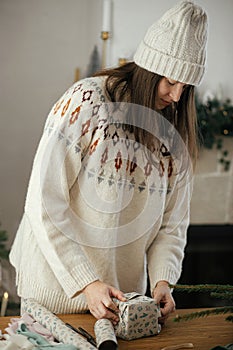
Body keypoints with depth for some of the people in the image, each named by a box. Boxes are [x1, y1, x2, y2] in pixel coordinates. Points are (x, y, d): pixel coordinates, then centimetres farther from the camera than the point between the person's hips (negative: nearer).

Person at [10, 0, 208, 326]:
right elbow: (45, 205, -20)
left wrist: (162, 280, -14)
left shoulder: (175, 134, -1)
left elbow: (173, 224, 3)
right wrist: (86, 283, -24)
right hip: (59, 286, -4)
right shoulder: (86, 102, -17)